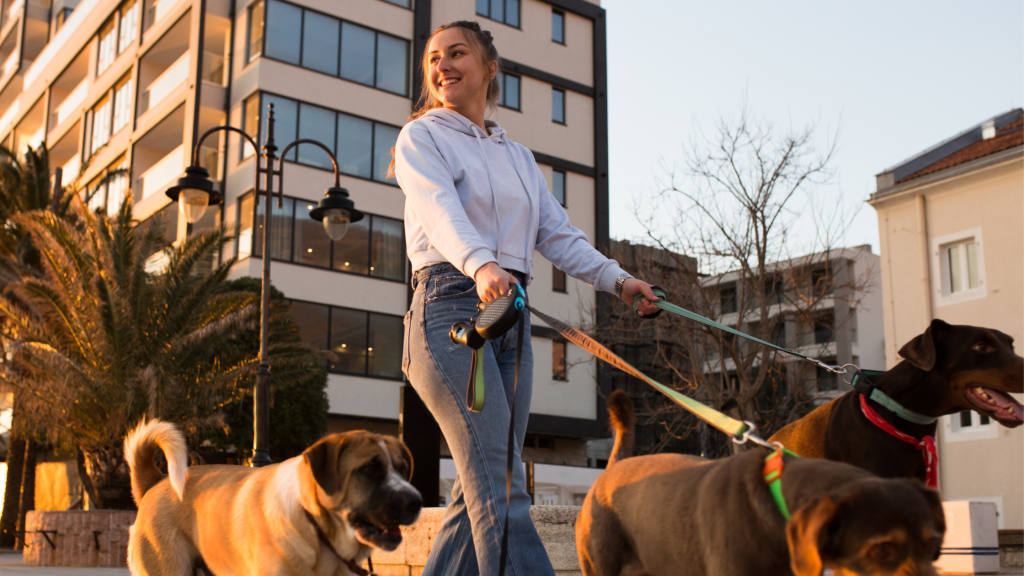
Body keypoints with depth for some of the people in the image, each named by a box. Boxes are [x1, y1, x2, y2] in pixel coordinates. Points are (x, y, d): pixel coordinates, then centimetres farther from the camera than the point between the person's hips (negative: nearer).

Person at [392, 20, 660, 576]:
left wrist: (617, 279, 3)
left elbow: (557, 233, 18)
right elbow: (441, 209, -13)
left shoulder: (518, 156, 25)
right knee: (498, 481, -17)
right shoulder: (421, 136, 7)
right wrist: (480, 264, -33)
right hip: (450, 303, -6)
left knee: (482, 486, 1)